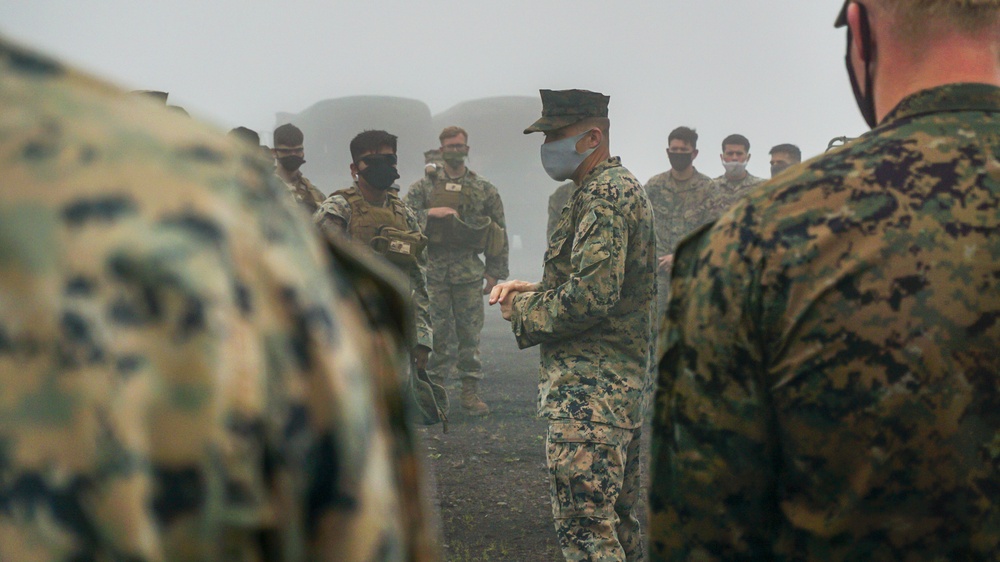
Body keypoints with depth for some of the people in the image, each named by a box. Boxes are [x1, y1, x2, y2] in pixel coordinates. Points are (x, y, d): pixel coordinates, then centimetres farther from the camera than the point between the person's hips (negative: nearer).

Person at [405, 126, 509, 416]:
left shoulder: (484, 189, 7)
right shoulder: (424, 185, 6)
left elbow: (499, 232, 8)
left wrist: (494, 272, 4)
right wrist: (430, 213, -16)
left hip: (469, 270, 1)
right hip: (433, 269, 0)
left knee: (470, 332, 2)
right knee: (438, 332, 2)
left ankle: (470, 392, 8)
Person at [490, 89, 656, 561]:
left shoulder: (604, 195, -15)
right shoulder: (621, 187, 19)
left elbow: (592, 296, -25)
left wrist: (523, 311, -9)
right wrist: (535, 291, 11)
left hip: (590, 390, -11)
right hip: (627, 381, 11)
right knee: (618, 521, 16)